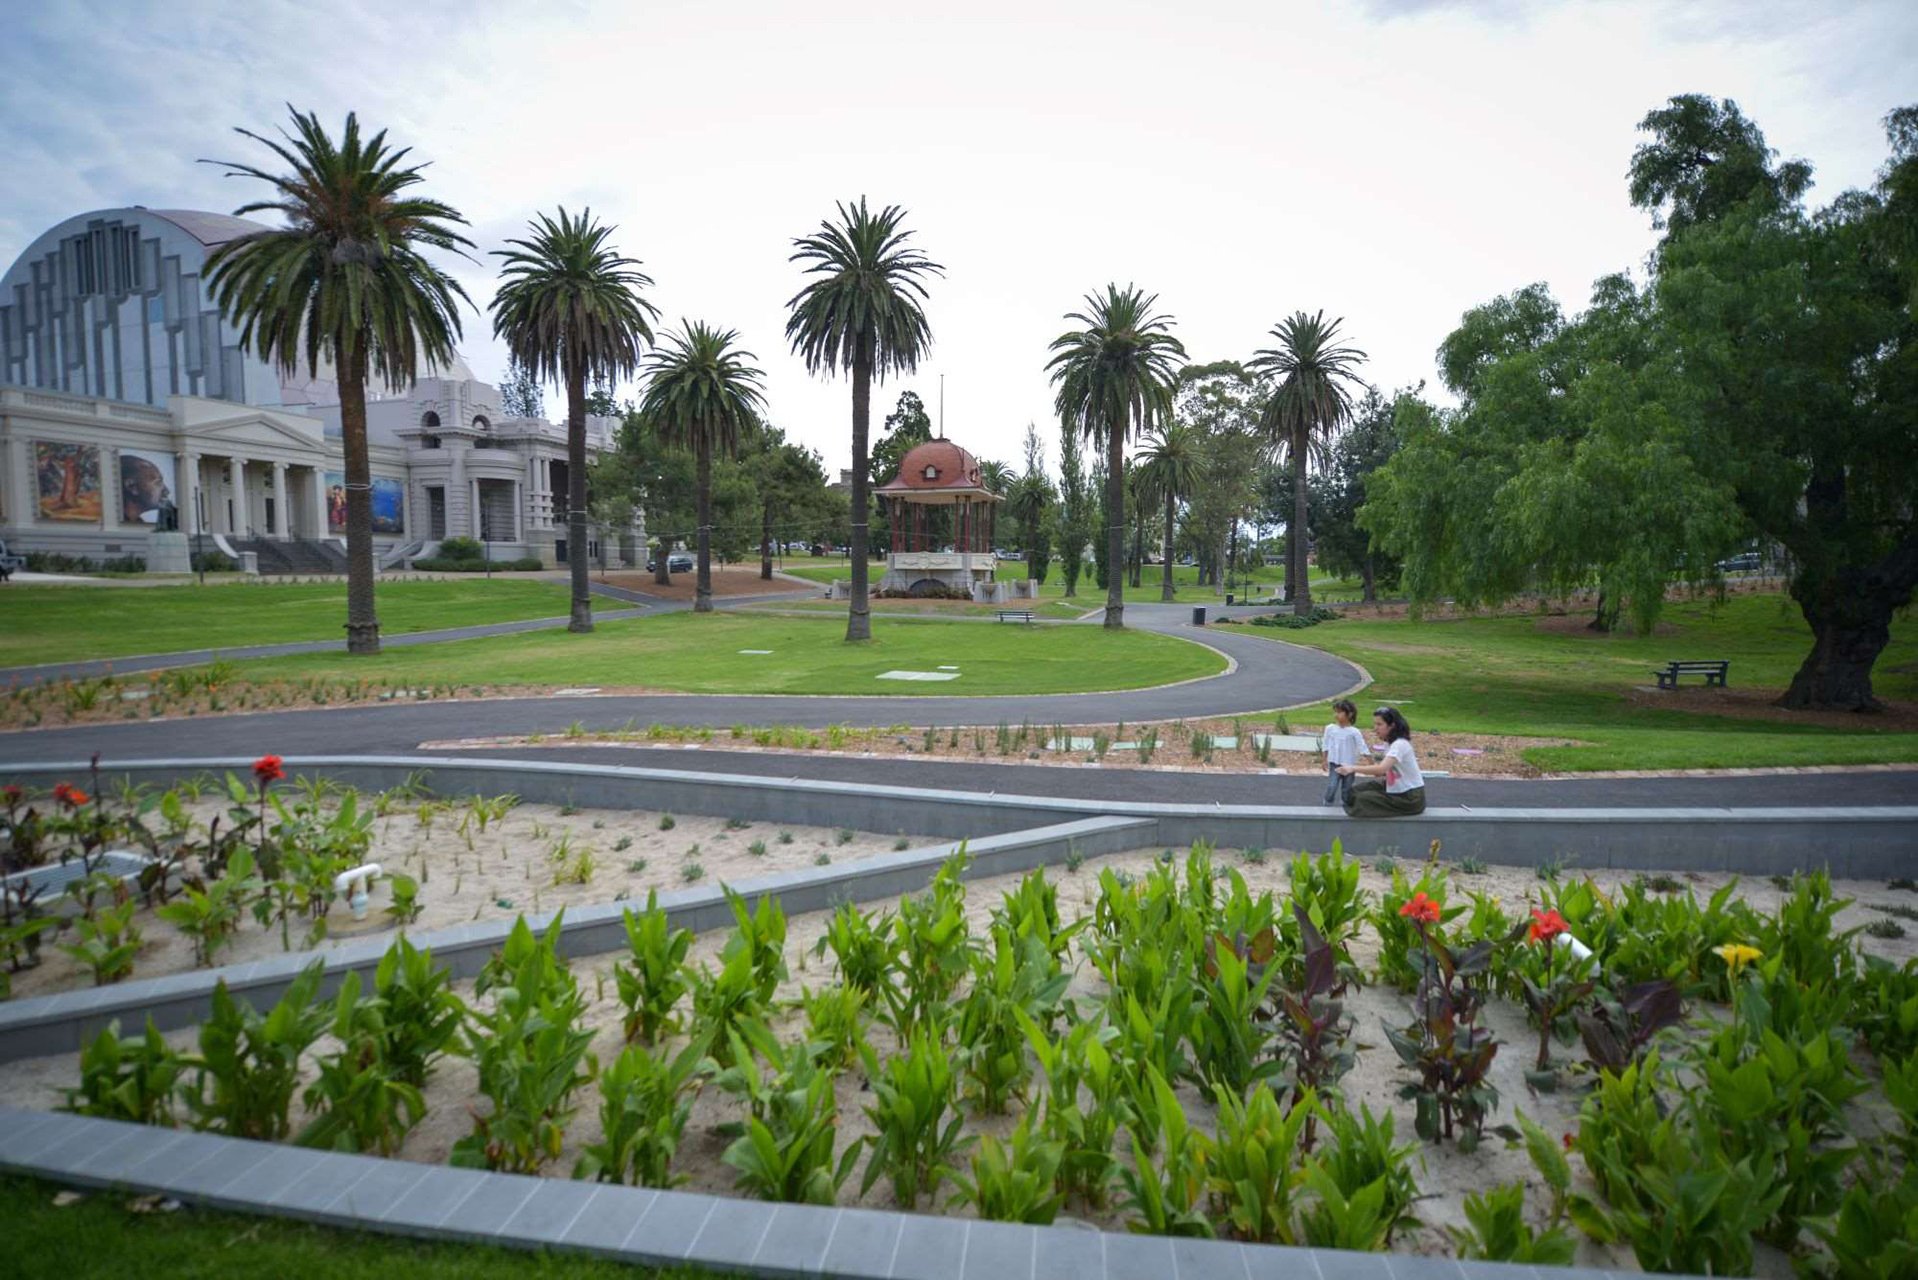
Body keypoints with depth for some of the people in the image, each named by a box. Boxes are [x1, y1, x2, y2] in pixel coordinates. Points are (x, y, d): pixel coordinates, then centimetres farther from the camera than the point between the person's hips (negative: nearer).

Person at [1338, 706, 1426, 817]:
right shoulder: (1389, 743, 7)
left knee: (1363, 799, -20)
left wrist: (1353, 768, -36)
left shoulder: (1400, 744, -23)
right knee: (1356, 790, 3)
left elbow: (1381, 769, -37)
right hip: (1398, 790, 9)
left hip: (1411, 798, -9)